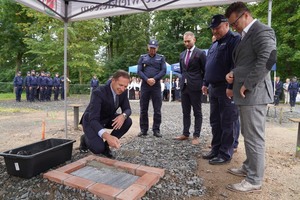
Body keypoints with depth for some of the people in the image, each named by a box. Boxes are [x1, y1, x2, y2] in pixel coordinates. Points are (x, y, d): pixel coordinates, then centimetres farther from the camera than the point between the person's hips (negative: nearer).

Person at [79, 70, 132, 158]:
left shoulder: (123, 92, -15)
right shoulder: (98, 93, -34)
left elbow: (127, 109, -8)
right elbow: (93, 119, -41)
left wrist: (123, 116, -35)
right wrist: (107, 136, -59)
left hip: (108, 119, 6)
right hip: (91, 121, -6)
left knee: (128, 121, -19)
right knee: (98, 148, -26)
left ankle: (106, 145, -1)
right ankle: (85, 139, 11)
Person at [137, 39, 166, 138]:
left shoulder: (161, 58, 12)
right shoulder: (142, 57, 14)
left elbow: (163, 71, 0)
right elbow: (139, 71, 3)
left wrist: (154, 79, -14)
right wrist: (147, 80, -12)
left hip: (156, 85, -1)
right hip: (145, 85, 1)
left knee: (157, 109, 0)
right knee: (143, 109, 3)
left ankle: (156, 130, 9)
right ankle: (143, 129, 12)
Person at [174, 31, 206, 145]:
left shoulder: (200, 53, -3)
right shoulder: (182, 54, 15)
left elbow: (205, 71, -1)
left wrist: (203, 84, 0)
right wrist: (184, 79, 15)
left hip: (195, 87, -6)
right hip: (184, 86, 6)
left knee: (197, 112, 2)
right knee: (185, 112, 10)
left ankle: (196, 136, 7)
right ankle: (185, 134, 19)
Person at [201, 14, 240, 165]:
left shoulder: (235, 39, -7)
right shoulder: (214, 44, 20)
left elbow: (236, 65, -17)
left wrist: (231, 87, -21)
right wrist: (205, 83, 18)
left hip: (227, 89, -8)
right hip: (213, 88, 9)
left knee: (227, 123, -1)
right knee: (215, 122, 12)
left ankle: (225, 154, 9)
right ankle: (216, 149, 23)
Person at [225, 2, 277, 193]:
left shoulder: (262, 31, -9)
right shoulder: (246, 34, 21)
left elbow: (269, 59, -23)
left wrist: (247, 84, -19)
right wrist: (234, 73, 7)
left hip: (254, 93, -10)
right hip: (246, 93, 10)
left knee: (254, 138, -2)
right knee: (248, 135, 18)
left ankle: (254, 181, 10)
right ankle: (249, 168, 33)